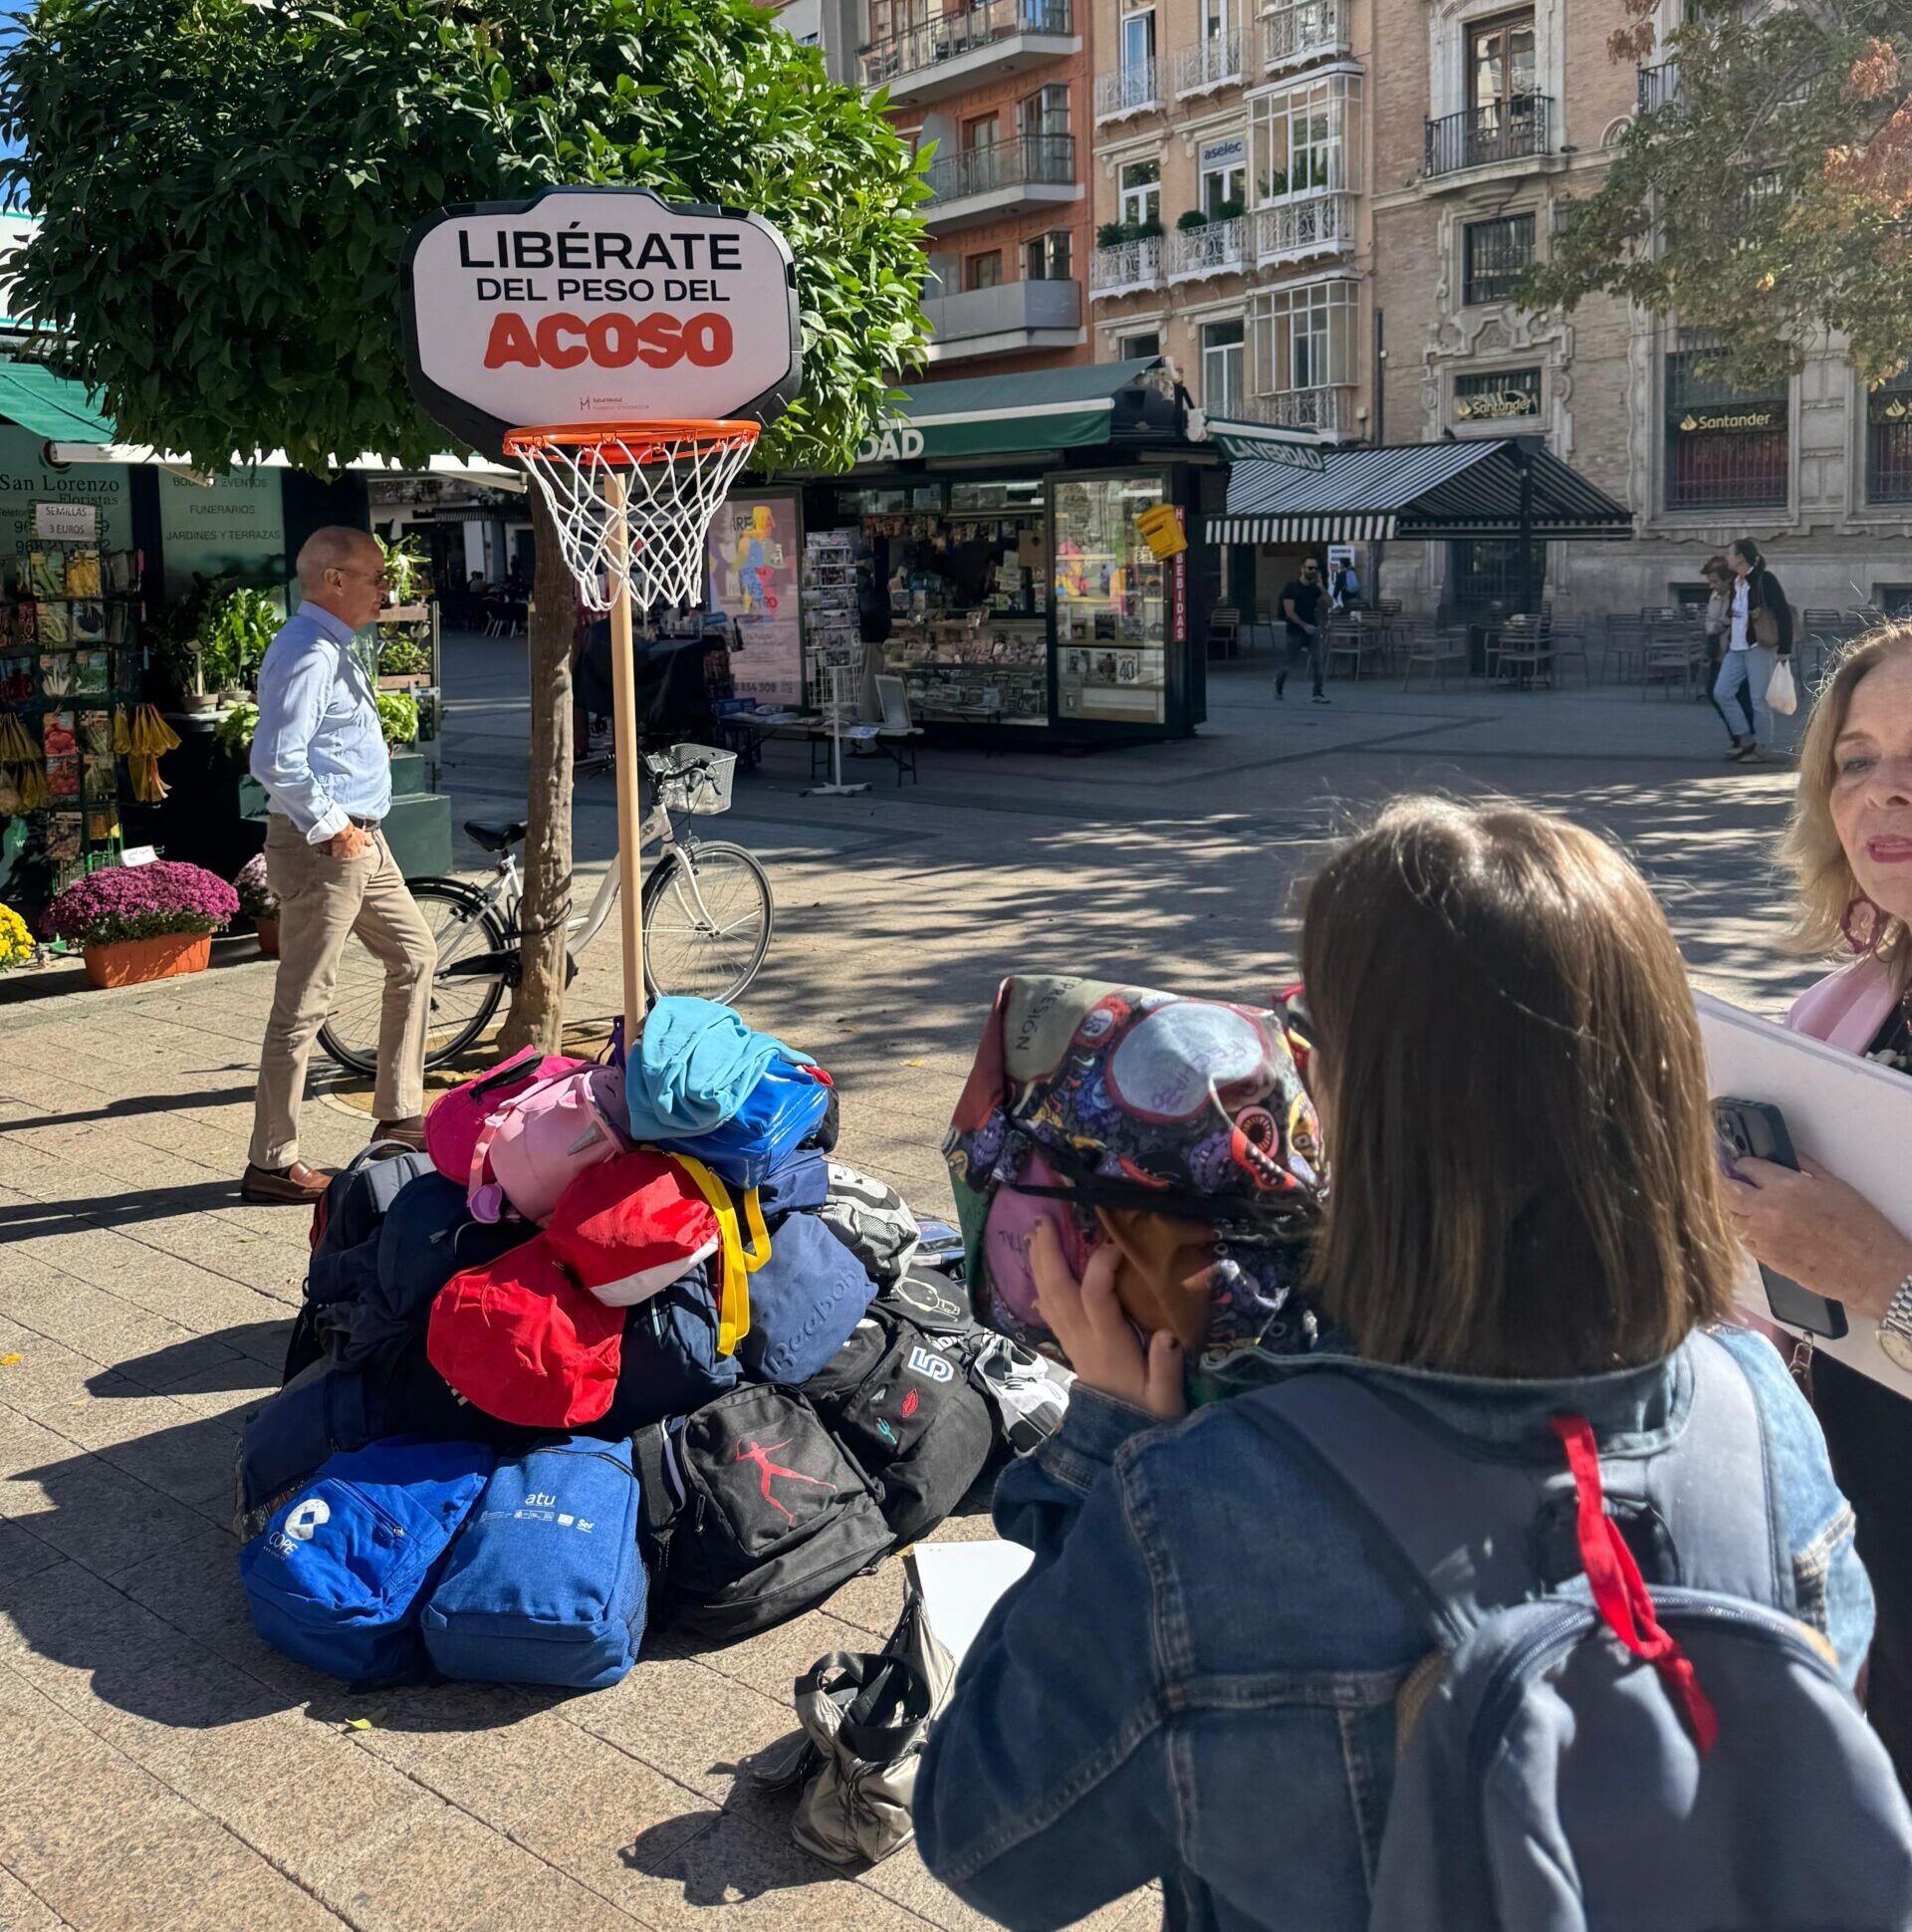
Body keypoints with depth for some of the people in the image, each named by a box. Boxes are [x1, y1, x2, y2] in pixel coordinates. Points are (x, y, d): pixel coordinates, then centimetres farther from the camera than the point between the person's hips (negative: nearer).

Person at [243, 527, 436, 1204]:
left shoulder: (335, 647, 15)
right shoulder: (309, 653, -18)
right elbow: (277, 762, -29)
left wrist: (355, 828, 17)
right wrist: (333, 828, -19)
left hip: (361, 841, 11)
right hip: (323, 846, -11)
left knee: (415, 956, 18)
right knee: (302, 1006, -4)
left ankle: (398, 1118, 27)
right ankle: (272, 1163, 6)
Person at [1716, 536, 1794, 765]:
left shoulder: (1765, 580, -10)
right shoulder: (1736, 583, 14)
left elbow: (1784, 614, -13)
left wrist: (1784, 649, -17)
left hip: (1759, 649, -8)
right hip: (1736, 650, 8)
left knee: (1758, 699, -4)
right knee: (1721, 692, 2)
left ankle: (1760, 749, 4)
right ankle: (1745, 739, 11)